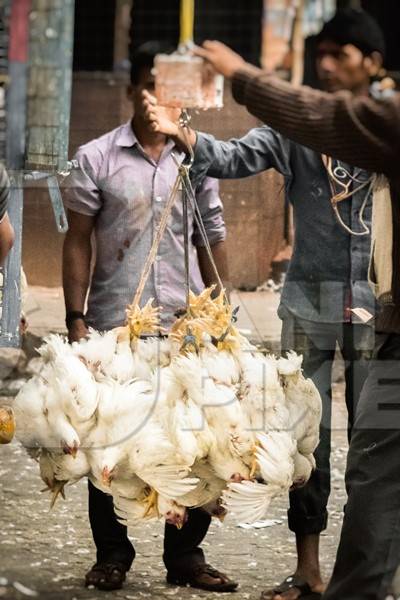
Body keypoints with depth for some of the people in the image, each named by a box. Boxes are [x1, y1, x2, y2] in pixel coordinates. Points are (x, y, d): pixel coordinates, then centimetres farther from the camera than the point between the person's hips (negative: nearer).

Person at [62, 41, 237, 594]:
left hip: (187, 326, 2)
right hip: (114, 324, -1)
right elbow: (77, 243, 2)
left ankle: (186, 554, 12)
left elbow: (213, 244, 12)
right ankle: (112, 555, 14)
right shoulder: (97, 158, 2)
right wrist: (75, 319, -5)